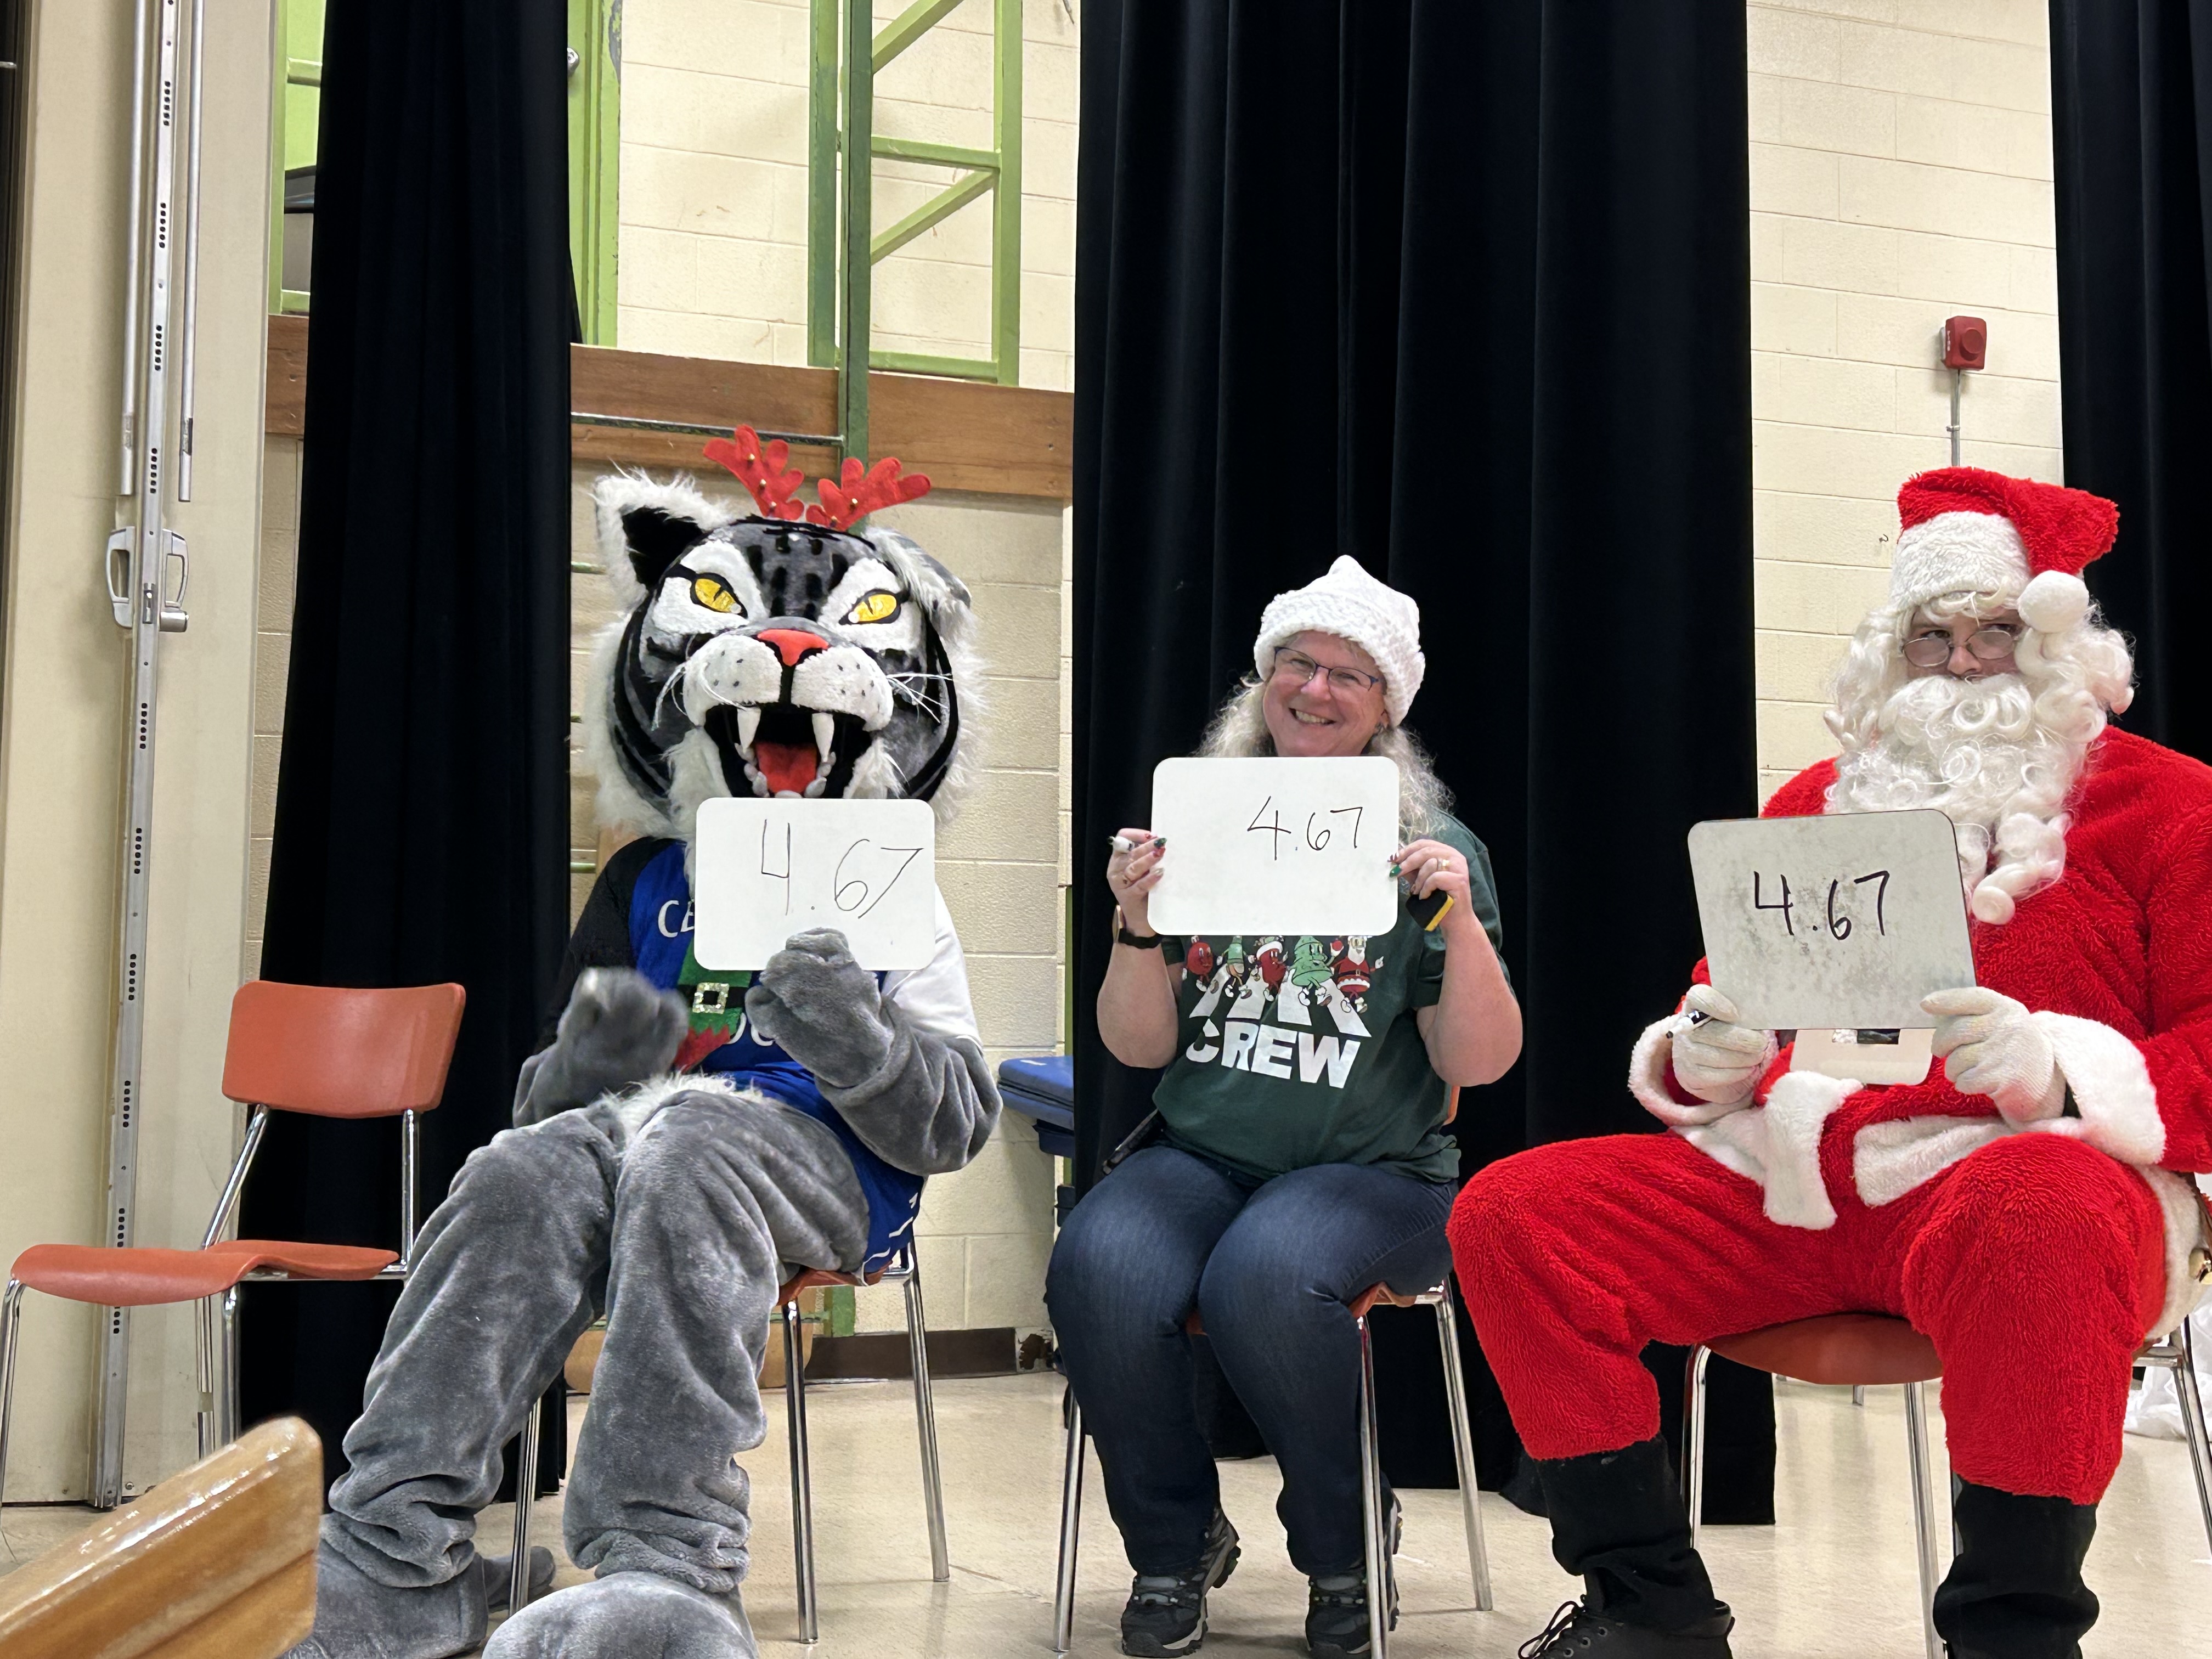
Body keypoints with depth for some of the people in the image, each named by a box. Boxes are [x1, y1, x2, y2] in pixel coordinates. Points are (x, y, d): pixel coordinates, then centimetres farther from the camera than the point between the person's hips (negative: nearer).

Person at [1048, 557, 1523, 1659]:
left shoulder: (1433, 851, 5)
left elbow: (1477, 1063, -2)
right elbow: (1140, 1048, 7)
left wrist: (1460, 921, -16)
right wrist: (1139, 929, -11)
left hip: (1374, 1168, -2)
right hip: (1201, 1155, 2)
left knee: (1264, 1277, -34)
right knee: (1098, 1271, -29)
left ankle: (1344, 1553, -5)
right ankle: (1176, 1547, -1)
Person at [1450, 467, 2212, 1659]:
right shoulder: (1817, 802, 21)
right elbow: (1717, 1008, 23)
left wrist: (2058, 1068, -21)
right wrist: (1702, 1058, -2)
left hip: (2015, 1173, -4)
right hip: (1779, 1182, 5)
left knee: (2037, 1222, -42)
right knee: (1510, 1215, -14)